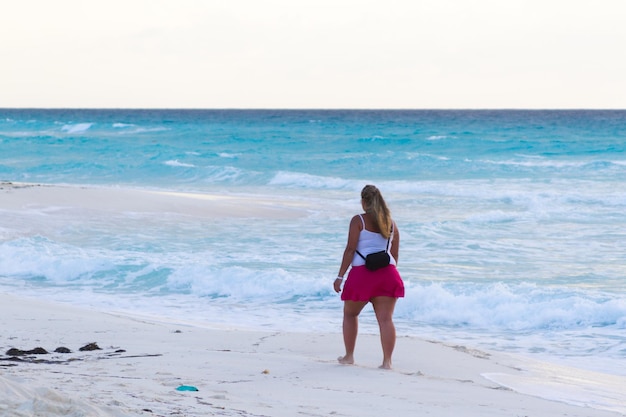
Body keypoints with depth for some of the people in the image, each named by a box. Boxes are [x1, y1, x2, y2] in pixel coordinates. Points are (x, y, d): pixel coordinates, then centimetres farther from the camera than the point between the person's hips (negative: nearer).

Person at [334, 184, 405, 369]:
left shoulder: (358, 220, 0)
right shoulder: (391, 223, 14)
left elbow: (350, 250, -6)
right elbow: (395, 254, 16)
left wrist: (340, 276, -4)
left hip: (362, 272, -3)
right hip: (387, 272, 3)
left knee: (350, 314, 16)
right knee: (385, 318, -2)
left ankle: (349, 356, 19)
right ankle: (387, 360, -9)